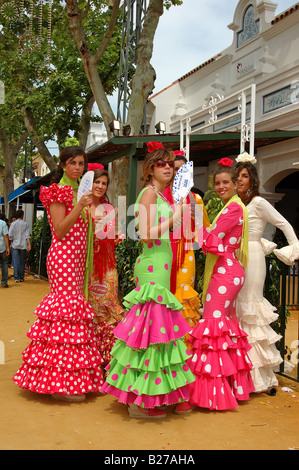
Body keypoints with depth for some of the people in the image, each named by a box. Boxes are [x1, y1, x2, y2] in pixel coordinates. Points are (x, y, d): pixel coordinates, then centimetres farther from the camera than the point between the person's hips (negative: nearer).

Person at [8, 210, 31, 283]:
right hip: (23, 245, 1)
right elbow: (27, 235, -5)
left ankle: (16, 277, -4)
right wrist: (29, 244, -6)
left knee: (15, 261, 0)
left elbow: (10, 235, -7)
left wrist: (12, 242, 9)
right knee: (22, 261, 9)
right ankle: (21, 277, 11)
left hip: (15, 245, -1)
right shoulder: (25, 224, 1)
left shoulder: (13, 224, -3)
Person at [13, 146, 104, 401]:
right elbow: (60, 231, -14)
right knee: (69, 305, -11)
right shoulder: (58, 191, -6)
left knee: (74, 302, 8)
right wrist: (79, 207, -22)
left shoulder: (78, 191, 20)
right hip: (63, 255, -9)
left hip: (77, 256, 9)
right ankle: (62, 382, -6)